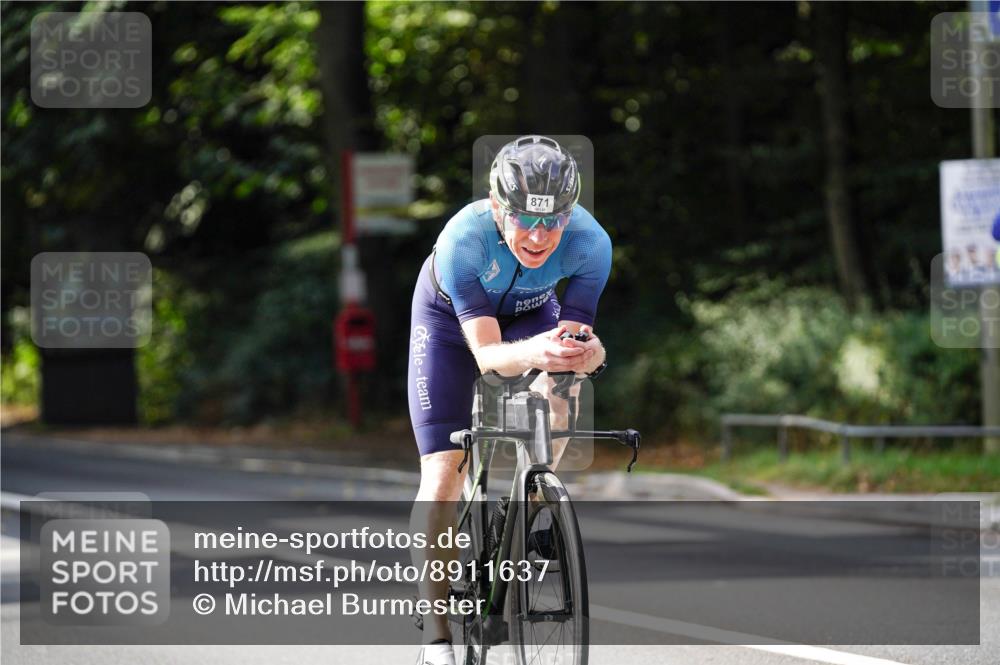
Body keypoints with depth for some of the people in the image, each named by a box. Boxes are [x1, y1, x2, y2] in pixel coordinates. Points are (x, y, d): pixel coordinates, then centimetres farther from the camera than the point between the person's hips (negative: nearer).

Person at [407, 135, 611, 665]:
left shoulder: (589, 241, -34)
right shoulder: (463, 239, -40)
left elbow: (577, 333, -32)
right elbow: (486, 353, -44)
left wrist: (585, 353, -57)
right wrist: (533, 352, -65)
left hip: (531, 312, 2)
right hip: (450, 318, -2)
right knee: (442, 477, -10)